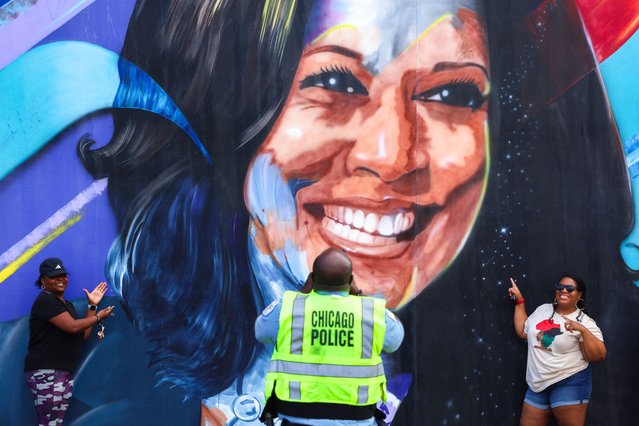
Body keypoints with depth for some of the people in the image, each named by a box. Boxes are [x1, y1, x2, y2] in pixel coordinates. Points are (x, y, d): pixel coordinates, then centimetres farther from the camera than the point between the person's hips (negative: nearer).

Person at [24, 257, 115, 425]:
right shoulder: (45, 300, -8)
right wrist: (99, 316, -3)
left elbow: (84, 334, 15)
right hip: (45, 372, -9)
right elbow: (72, 327, -17)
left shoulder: (67, 305, 20)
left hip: (65, 372, 9)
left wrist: (92, 306, 13)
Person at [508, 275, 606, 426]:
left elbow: (598, 356, -13)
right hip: (538, 384, 5)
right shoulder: (543, 309, 9)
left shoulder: (585, 322, -6)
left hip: (570, 383, -5)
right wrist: (519, 300, 15)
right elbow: (522, 332, 15)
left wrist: (583, 330, -26)